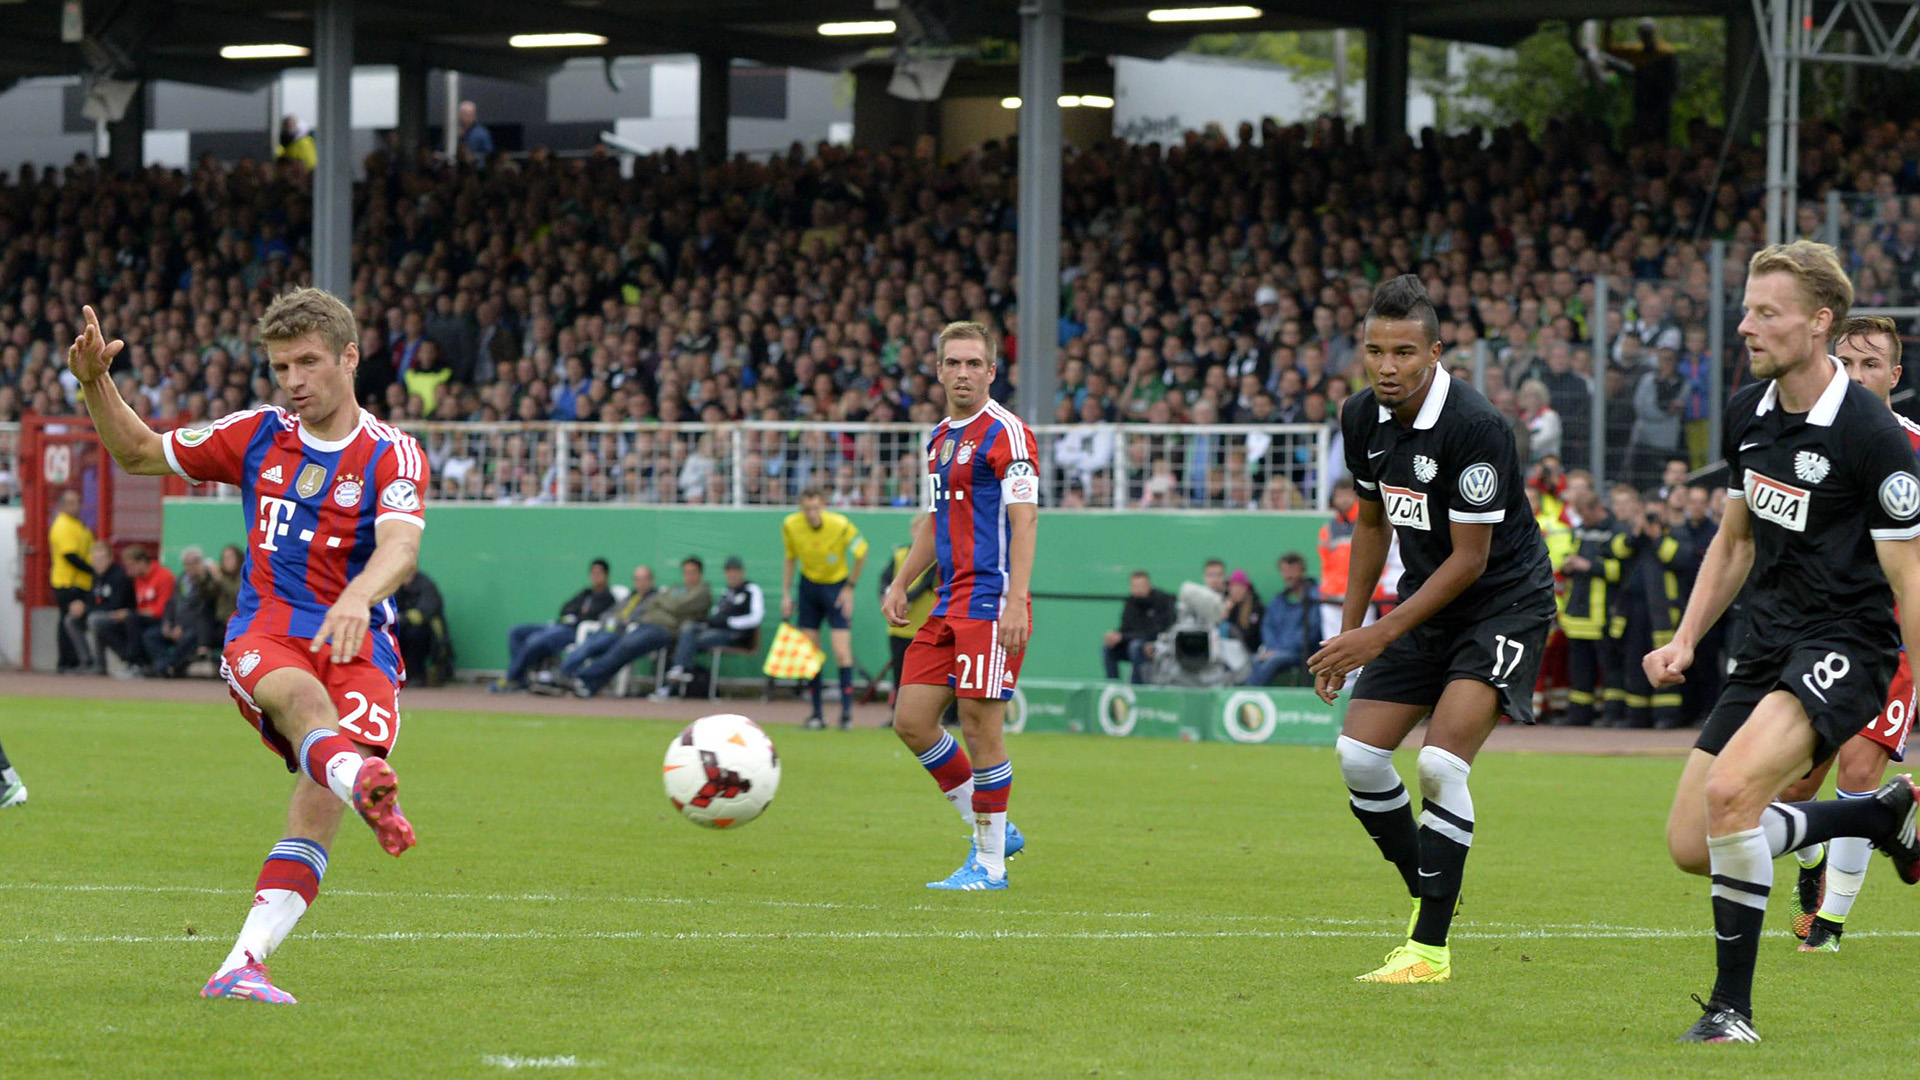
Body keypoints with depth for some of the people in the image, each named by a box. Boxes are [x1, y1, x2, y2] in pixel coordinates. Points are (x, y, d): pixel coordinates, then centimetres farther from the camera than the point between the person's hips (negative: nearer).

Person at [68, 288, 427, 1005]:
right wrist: (96, 384, 9)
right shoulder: (257, 436, 14)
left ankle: (243, 965, -27)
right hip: (264, 636, 1)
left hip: (356, 646, 0)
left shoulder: (392, 455, 2)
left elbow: (400, 546, -18)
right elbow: (139, 454, 26)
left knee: (317, 806, -21)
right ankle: (361, 780, -71)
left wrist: (358, 596, -39)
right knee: (299, 694, -37)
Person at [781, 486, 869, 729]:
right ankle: (816, 713, 8)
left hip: (837, 586, -3)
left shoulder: (841, 526, -23)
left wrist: (850, 588, -6)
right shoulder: (790, 525, -13)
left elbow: (861, 553, -5)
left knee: (842, 652, -13)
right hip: (809, 584, 3)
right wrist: (786, 594, 3)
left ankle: (847, 711, -5)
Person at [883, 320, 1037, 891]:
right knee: (912, 720, 4)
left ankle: (990, 863, 4)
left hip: (991, 603, -9)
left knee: (980, 725, -6)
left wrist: (1016, 602, -24)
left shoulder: (1006, 433, -9)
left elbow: (1024, 521, -16)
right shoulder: (939, 438, 17)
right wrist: (900, 584, 16)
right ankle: (995, 830, 16)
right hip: (948, 607, 9)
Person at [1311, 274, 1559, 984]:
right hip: (1426, 603, 8)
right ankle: (1428, 896, 19)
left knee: (1439, 765, -21)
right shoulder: (1363, 418, -3)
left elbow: (1470, 559, -22)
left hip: (1505, 601, -8)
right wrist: (1348, 631, 12)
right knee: (1358, 757, -2)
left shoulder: (1473, 427, -26)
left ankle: (1431, 948, -13)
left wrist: (1382, 635, -20)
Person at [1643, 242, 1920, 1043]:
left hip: (1845, 647, -8)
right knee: (1691, 845, 3)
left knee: (1731, 790, -31)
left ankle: (1733, 1007, -18)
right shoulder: (1747, 414, 6)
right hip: (1767, 648, 8)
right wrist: (1685, 640, 10)